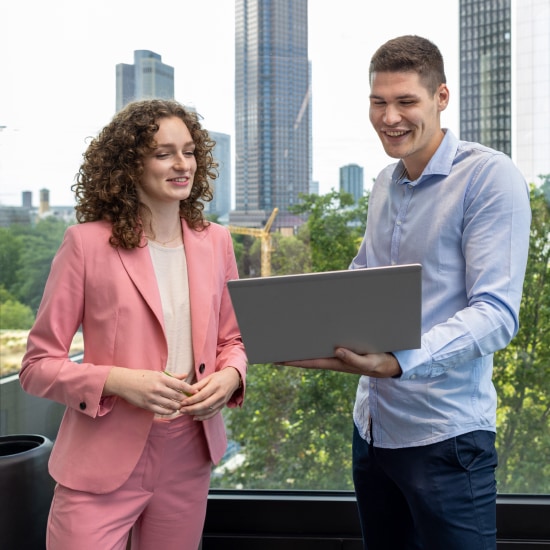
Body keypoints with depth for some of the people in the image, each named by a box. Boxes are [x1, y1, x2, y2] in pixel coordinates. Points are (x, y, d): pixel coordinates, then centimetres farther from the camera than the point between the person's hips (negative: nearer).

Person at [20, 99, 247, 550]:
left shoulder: (215, 242, 5)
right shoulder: (88, 243, -10)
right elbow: (38, 366, -7)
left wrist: (229, 376, -7)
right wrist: (118, 381, -22)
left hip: (187, 462, 5)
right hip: (103, 465, -4)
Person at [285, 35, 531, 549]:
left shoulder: (489, 176, -12)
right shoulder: (383, 184, 11)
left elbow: (496, 312, -20)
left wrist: (399, 361, -34)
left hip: (445, 434, -7)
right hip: (372, 426, 7)